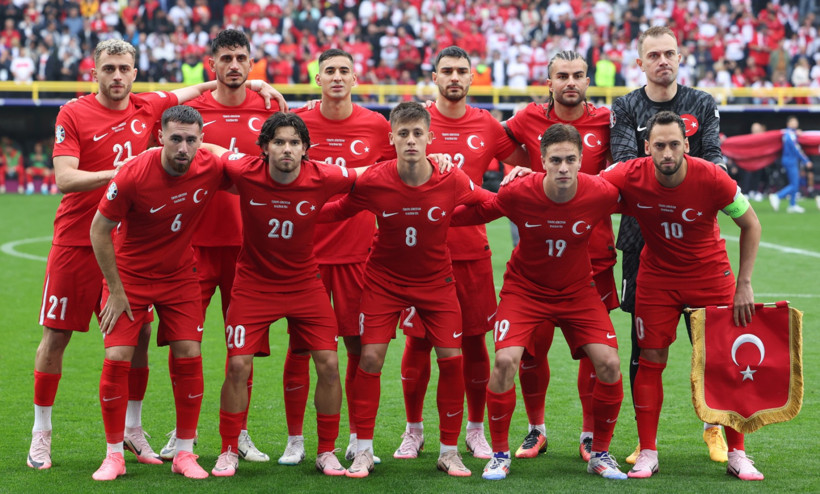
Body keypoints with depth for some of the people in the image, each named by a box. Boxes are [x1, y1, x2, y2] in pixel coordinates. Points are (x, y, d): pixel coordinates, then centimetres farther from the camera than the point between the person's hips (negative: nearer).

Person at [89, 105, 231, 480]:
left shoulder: (211, 169, -15)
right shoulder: (133, 175, -24)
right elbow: (99, 229, -13)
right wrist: (115, 290, -11)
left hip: (179, 276, 3)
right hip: (129, 276, -2)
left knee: (189, 357, -5)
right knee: (117, 358, -10)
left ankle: (184, 453, 8)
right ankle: (114, 455, 4)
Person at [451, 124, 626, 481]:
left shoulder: (600, 194, -21)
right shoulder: (518, 194, -23)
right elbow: (473, 213, -8)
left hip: (578, 290, 1)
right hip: (525, 288, -1)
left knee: (608, 363, -12)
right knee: (505, 360, -20)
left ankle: (600, 454, 9)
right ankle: (500, 454, 0)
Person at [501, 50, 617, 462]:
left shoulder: (605, 122, 1)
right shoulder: (529, 119, 2)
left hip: (593, 249, 0)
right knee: (531, 345, 2)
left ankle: (590, 434, 14)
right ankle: (536, 429, 21)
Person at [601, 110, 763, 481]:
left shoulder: (711, 178, -24)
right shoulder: (631, 176, -21)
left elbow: (750, 224, -8)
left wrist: (744, 284, -9)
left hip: (710, 274, -1)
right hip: (657, 275, 1)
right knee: (650, 361, -1)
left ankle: (737, 455, 8)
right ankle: (647, 454, 9)